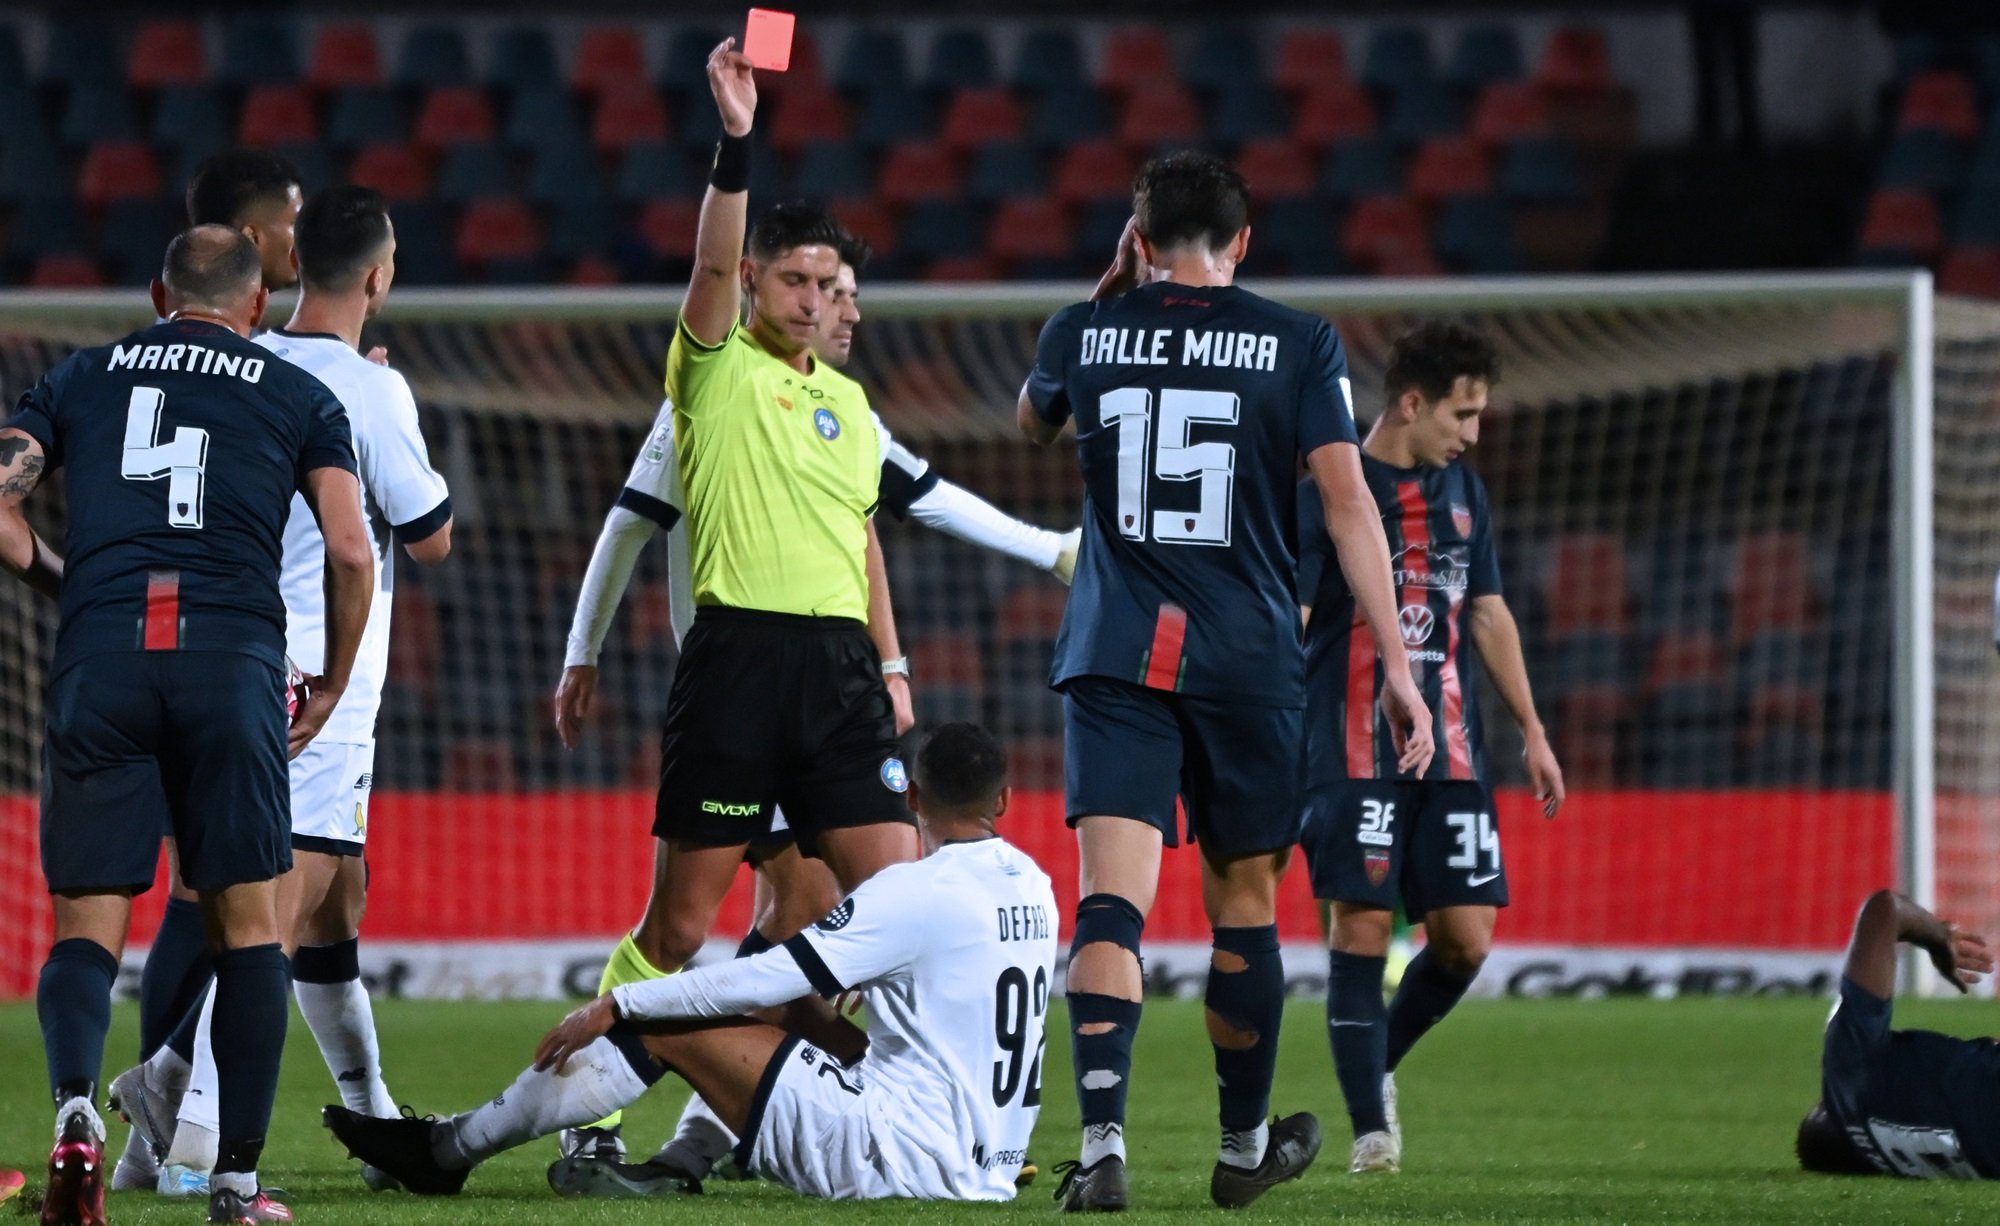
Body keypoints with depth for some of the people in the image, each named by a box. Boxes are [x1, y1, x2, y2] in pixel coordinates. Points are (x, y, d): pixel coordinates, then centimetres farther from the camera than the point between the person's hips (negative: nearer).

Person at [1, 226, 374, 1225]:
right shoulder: (299, 397, 16)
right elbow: (351, 556, 7)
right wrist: (331, 690, 20)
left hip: (99, 656, 1)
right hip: (231, 655, -1)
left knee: (87, 925, 4)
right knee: (247, 924, 9)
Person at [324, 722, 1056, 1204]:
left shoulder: (914, 894, -15)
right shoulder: (1035, 888, 9)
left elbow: (760, 981, -14)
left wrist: (614, 1007, -6)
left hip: (904, 1155, -8)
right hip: (988, 1169, 8)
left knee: (665, 1026, -3)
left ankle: (448, 1151, 7)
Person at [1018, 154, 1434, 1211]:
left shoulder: (1084, 333, 5)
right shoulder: (1297, 343, 1)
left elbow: (1033, 419, 29)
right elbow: (1346, 499, -6)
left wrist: (1116, 290, 30)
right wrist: (1395, 664, -5)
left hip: (1114, 657, 0)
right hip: (1251, 661, 0)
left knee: (1112, 899, -9)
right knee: (1243, 905, 14)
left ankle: (1103, 1142, -26)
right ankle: (1245, 1145, 29)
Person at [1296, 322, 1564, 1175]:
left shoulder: (1461, 493, 15)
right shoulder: (1330, 495, -6)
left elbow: (1488, 614, 23)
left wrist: (1532, 732, 21)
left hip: (1449, 748, 6)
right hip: (1354, 747, -6)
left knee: (1466, 938, -2)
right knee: (1363, 922, -9)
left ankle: (1379, 1063, 23)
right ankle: (1369, 1126, -3)